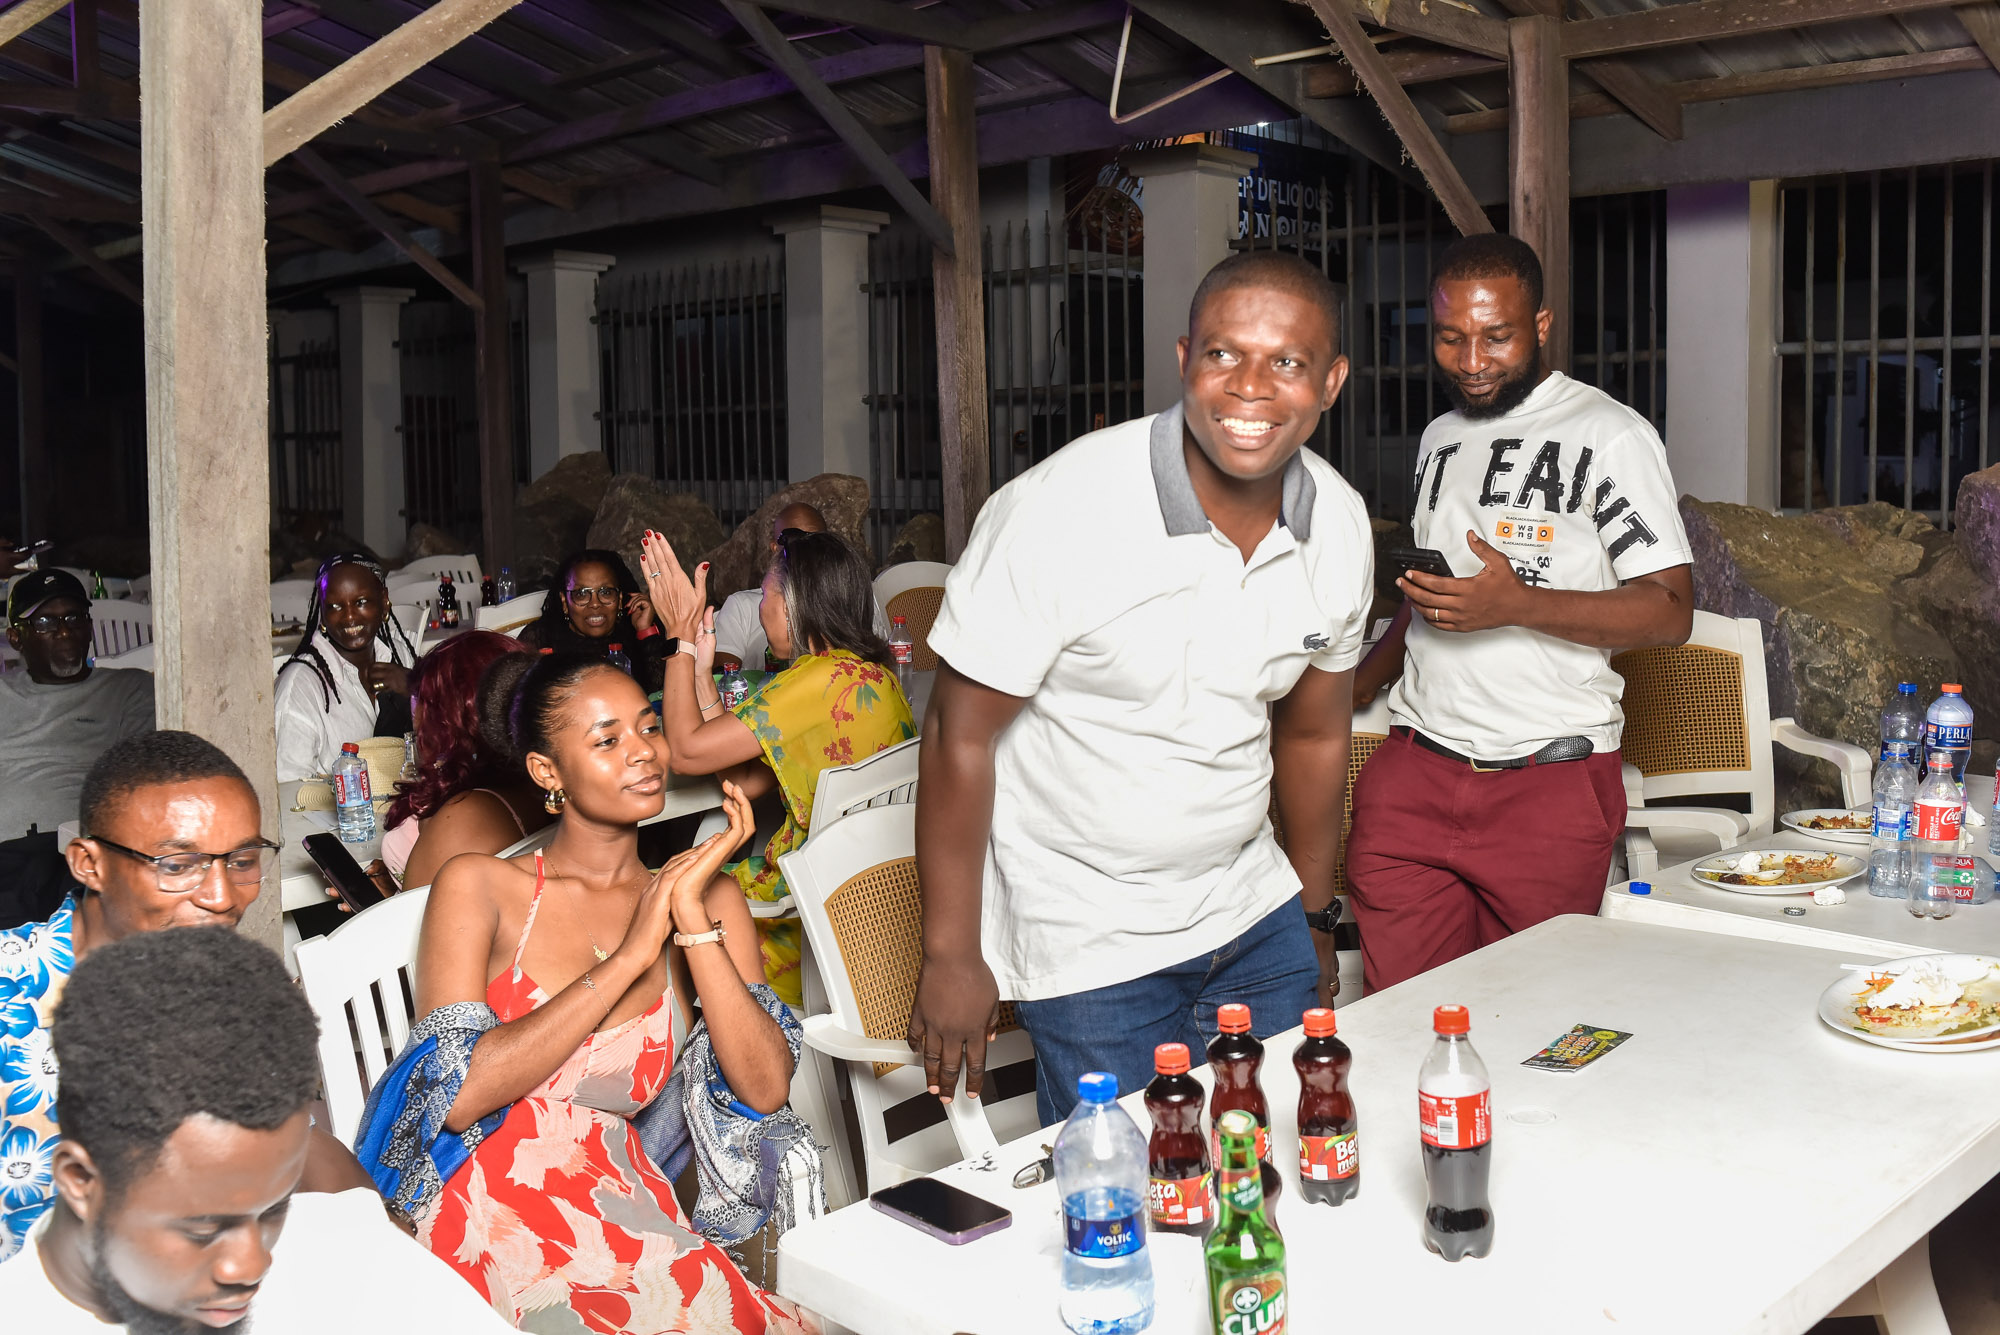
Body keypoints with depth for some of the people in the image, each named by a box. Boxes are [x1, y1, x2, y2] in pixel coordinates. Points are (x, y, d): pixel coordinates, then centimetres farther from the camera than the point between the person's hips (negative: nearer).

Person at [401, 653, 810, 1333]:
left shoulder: (708, 899, 8)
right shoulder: (477, 887, 0)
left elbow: (766, 1089, -3)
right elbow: (457, 1097, -12)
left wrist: (693, 920, -11)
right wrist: (630, 956, -12)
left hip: (628, 1213, 4)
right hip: (496, 1217, -4)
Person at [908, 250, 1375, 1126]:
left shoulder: (1339, 524, -3)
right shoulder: (1058, 511, -22)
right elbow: (961, 736, -16)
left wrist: (1316, 920, 18)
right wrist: (951, 958, -12)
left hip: (1257, 920, 5)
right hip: (1089, 947, -5)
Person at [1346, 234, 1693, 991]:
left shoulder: (1610, 436, -3)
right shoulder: (1440, 438, 18)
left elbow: (1670, 611, -9)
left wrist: (1516, 603, -21)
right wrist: (1359, 685, 17)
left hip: (1550, 783, -5)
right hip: (1413, 773, 5)